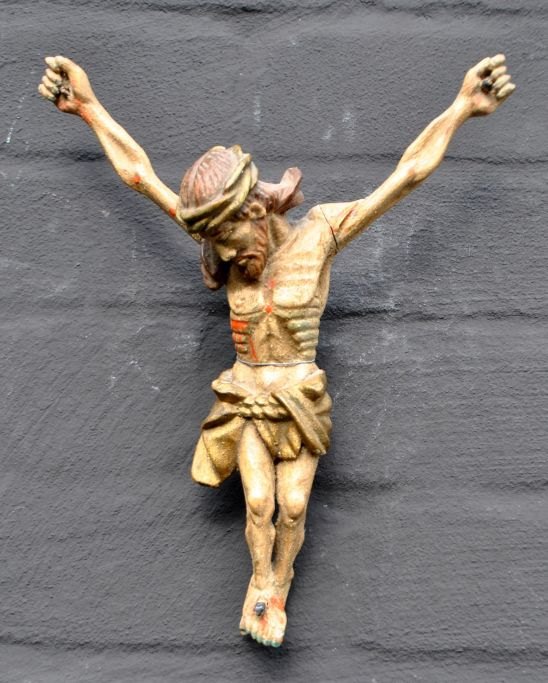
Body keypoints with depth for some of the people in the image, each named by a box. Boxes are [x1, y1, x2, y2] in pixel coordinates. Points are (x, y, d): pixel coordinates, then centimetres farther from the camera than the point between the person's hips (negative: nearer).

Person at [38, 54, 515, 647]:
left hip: (300, 398, -1)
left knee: (293, 507, -1)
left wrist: (462, 106, -21)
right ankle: (261, 581, 23)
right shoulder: (231, 242, -8)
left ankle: (277, 585, 26)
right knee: (258, 502, -5)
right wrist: (89, 106, -8)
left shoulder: (319, 232, -14)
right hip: (246, 396, 2)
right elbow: (140, 174, -7)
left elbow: (408, 173, -16)